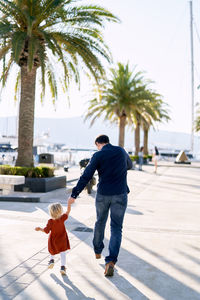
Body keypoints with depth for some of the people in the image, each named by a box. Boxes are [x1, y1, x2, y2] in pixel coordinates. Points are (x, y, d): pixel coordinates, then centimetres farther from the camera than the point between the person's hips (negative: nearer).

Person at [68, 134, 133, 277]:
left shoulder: (98, 156, -5)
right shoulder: (121, 151, 4)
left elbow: (86, 177, -12)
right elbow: (130, 165, 24)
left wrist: (74, 194, -9)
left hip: (103, 195, 0)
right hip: (120, 195, 1)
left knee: (100, 222, 22)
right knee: (116, 228, 3)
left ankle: (97, 250, 41)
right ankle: (111, 261, -11)